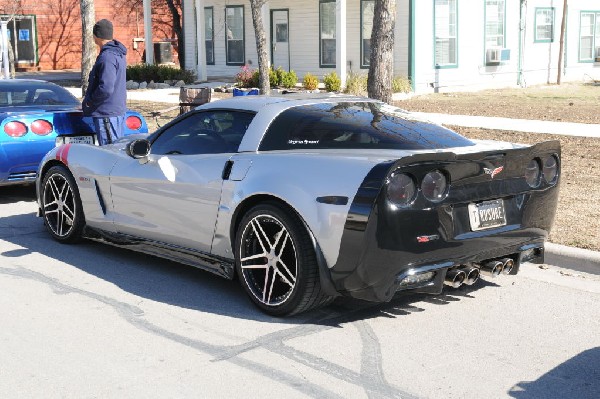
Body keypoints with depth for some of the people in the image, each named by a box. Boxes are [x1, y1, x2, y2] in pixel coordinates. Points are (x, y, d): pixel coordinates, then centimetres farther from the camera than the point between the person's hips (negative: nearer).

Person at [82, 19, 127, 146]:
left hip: (107, 114, -10)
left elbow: (106, 88, -27)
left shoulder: (107, 57, -20)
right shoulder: (118, 54, 13)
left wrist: (89, 102, -12)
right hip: (118, 110, 10)